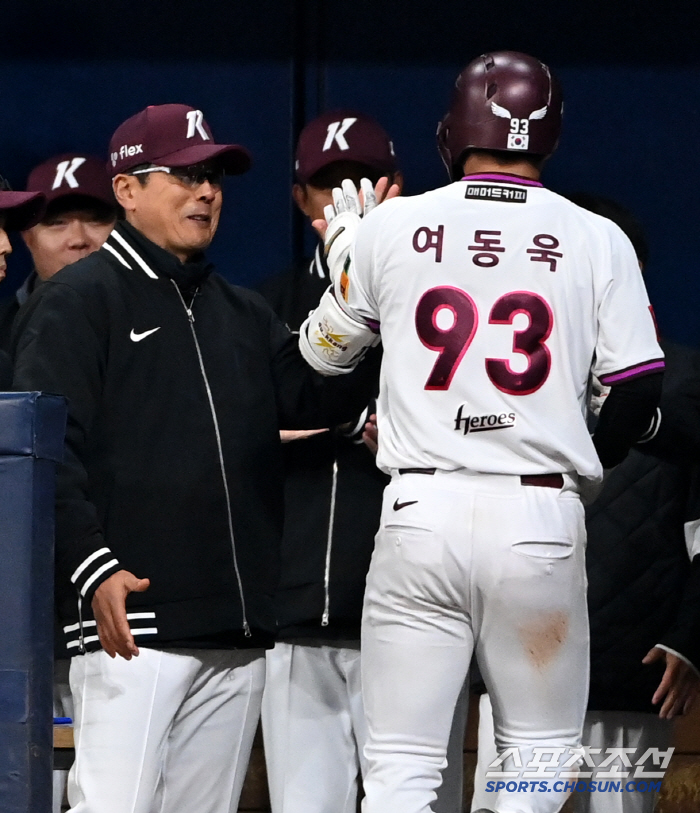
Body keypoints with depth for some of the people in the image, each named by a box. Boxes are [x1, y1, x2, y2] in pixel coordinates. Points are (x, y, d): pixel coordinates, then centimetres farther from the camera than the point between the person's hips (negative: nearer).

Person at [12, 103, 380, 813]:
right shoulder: (75, 302, 1)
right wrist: (92, 567, -20)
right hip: (131, 621, -7)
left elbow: (315, 396, 8)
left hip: (237, 636, 7)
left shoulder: (242, 314, 23)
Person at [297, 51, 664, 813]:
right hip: (541, 518, 0)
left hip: (420, 513, 1)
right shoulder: (595, 240, 2)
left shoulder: (390, 228, 4)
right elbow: (639, 389, 1)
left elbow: (323, 352, 19)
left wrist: (342, 254, 36)